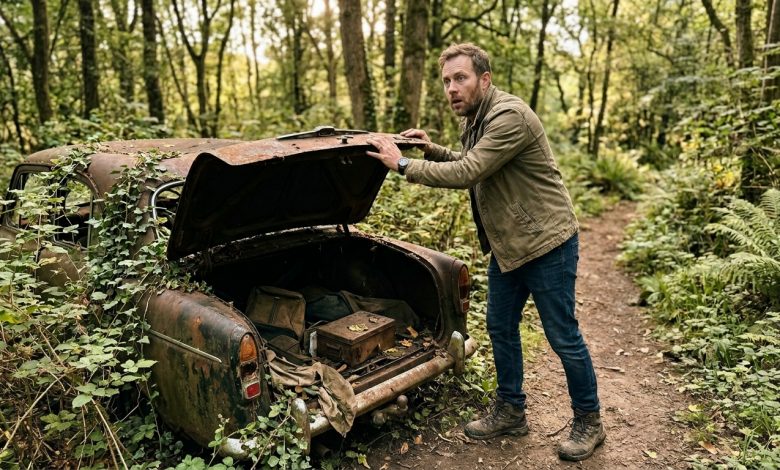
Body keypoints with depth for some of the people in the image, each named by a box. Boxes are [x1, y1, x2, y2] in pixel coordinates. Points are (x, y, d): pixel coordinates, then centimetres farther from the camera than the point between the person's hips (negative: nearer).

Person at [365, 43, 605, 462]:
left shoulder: (509, 117, -23)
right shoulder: (475, 119, 8)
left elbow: (467, 174, -28)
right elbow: (470, 165, 18)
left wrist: (402, 164, -21)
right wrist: (433, 150, 3)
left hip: (547, 242, -9)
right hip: (507, 245, 10)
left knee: (563, 337, 3)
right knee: (500, 328, 15)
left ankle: (588, 423, 24)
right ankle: (510, 411, 32)